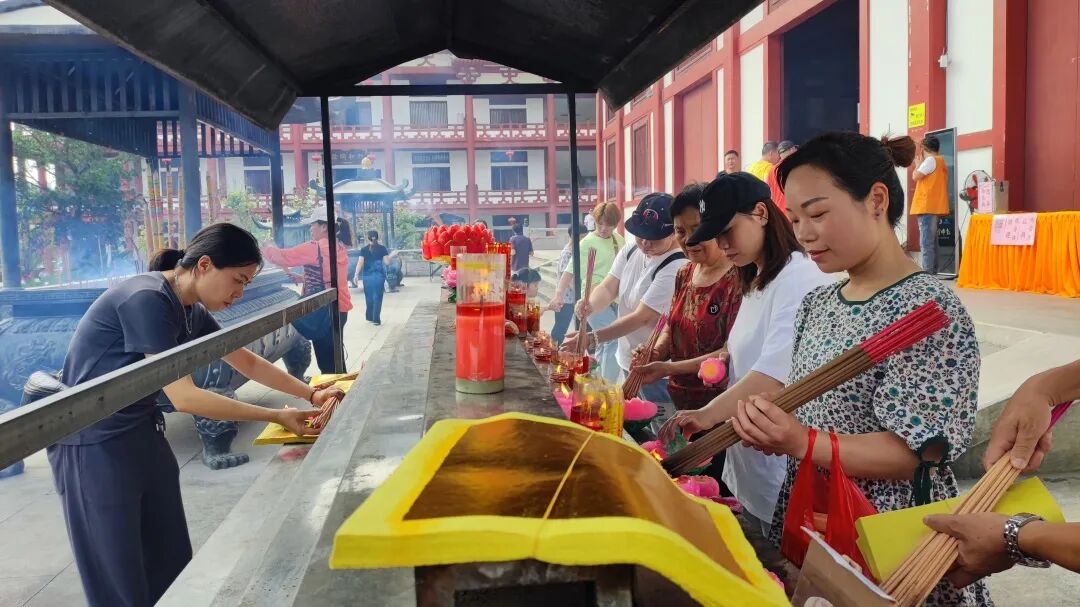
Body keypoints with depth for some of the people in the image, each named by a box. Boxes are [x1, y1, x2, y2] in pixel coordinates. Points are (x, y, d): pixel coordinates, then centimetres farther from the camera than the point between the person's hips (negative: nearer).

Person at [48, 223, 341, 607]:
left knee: (172, 563, 11)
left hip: (142, 432, 9)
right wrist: (275, 417, -22)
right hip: (94, 445, -8)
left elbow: (248, 363, 14)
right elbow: (183, 397, -26)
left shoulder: (192, 311, 4)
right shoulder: (147, 300, -24)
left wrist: (311, 395, 5)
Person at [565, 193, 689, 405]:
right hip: (627, 360, 8)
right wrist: (590, 304, -28)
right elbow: (608, 288, -4)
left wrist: (592, 339, -29)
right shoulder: (630, 251, 3)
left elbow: (642, 317, -25)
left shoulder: (676, 268, -23)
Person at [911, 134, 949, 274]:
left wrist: (919, 163, 5)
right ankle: (932, 273, 13)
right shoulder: (940, 161, 22)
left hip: (927, 207, -10)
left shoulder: (930, 160, -8)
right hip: (935, 207, 10)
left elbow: (915, 176, -12)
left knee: (926, 243, -14)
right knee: (931, 243, 11)